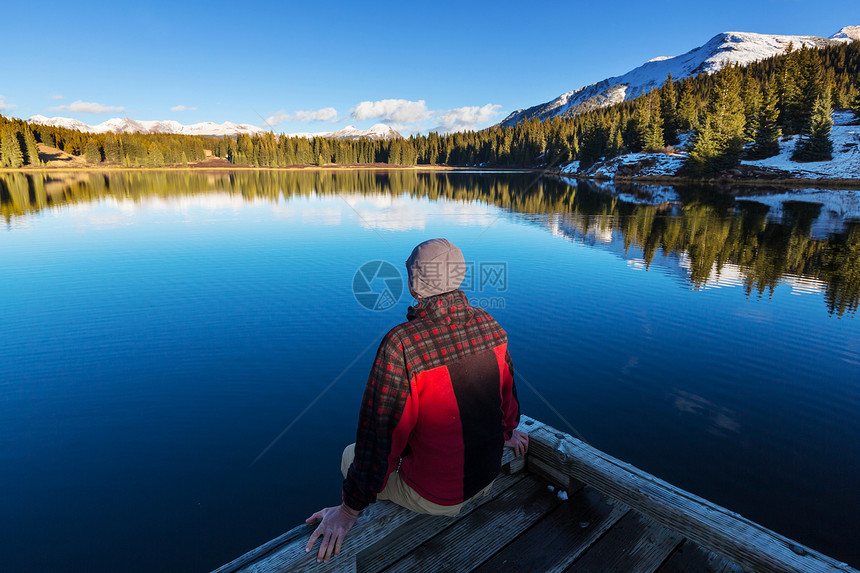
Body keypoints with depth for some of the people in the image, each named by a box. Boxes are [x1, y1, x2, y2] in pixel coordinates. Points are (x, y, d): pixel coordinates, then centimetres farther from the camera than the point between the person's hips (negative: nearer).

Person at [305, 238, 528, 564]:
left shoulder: (402, 344, -30)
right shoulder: (491, 326, -11)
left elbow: (379, 434, -23)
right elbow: (507, 390, 6)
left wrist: (350, 509, -9)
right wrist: (506, 431, 26)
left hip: (436, 497, -6)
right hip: (489, 475, 6)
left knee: (352, 455, 19)